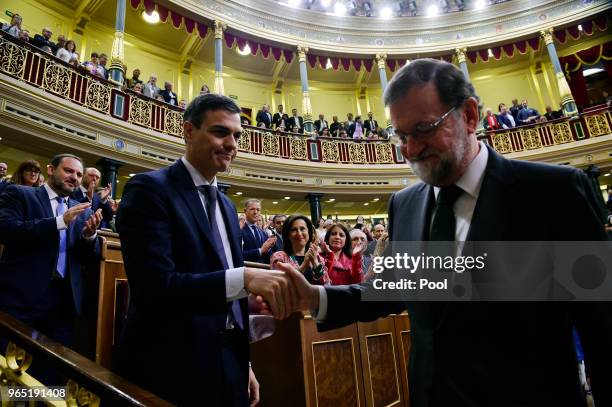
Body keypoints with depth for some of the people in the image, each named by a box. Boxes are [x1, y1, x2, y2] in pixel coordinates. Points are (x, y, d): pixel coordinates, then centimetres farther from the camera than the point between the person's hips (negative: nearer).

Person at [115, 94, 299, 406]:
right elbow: (155, 287, -24)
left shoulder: (227, 205, 11)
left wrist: (243, 364, 15)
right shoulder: (150, 189, -13)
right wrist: (245, 277, -33)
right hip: (172, 372, -7)